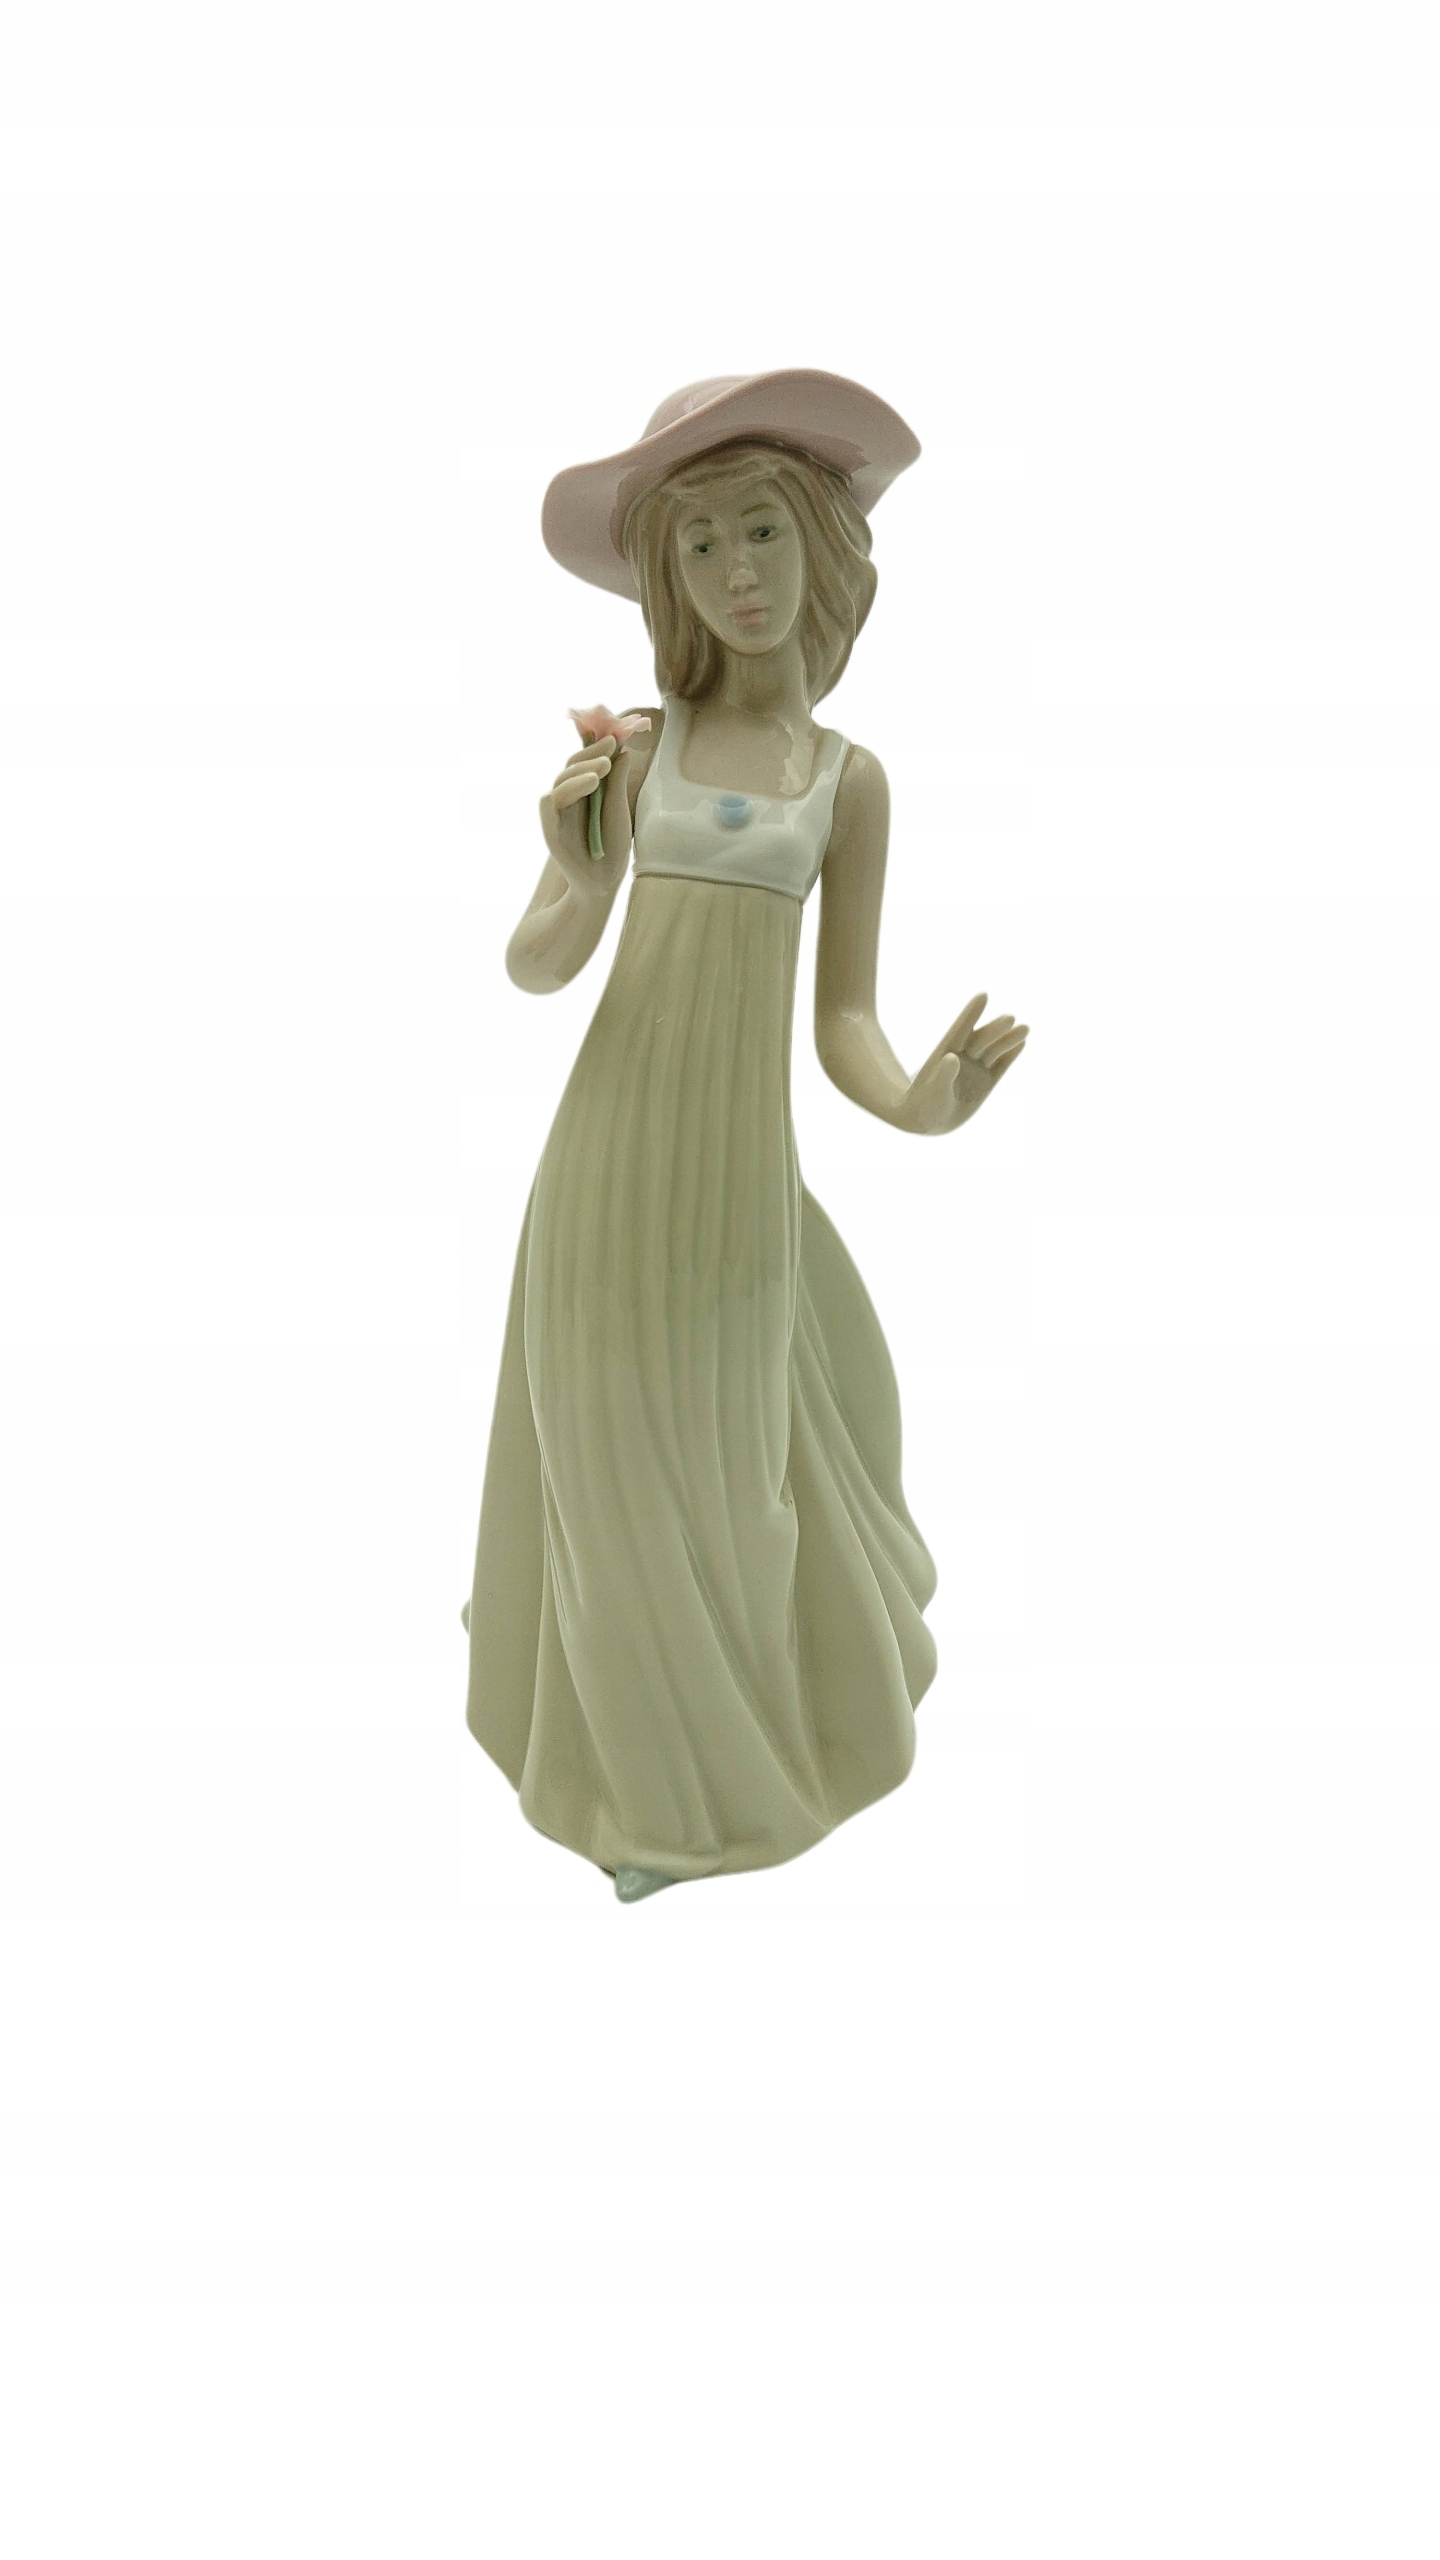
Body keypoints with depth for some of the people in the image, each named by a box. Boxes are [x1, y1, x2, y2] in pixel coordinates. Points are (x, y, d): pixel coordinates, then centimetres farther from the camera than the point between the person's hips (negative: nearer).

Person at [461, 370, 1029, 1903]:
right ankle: (646, 1779, 33)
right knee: (623, 1474, 9)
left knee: (729, 1466, 15)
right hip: (606, 1157, -1)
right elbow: (536, 965, -1)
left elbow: (847, 1023, 4)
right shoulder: (630, 745, 3)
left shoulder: (851, 780, 7)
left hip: (742, 1173, 1)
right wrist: (579, 881, -24)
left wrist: (918, 1106, -19)